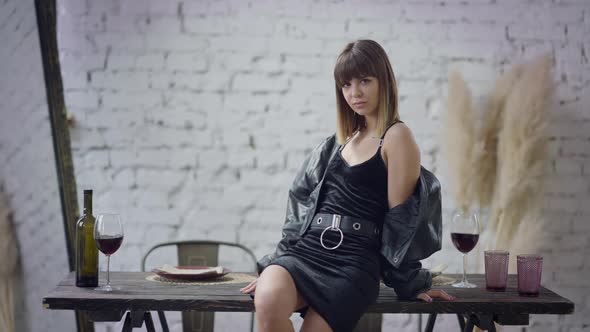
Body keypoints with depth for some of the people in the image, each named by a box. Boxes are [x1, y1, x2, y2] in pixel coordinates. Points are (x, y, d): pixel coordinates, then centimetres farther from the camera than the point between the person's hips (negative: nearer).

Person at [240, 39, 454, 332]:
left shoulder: (396, 137, -2)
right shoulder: (344, 139, 20)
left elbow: (400, 216, -2)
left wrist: (411, 282, 1)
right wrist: (275, 267, 21)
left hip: (354, 259, -5)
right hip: (305, 247, 5)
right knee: (268, 301, -27)